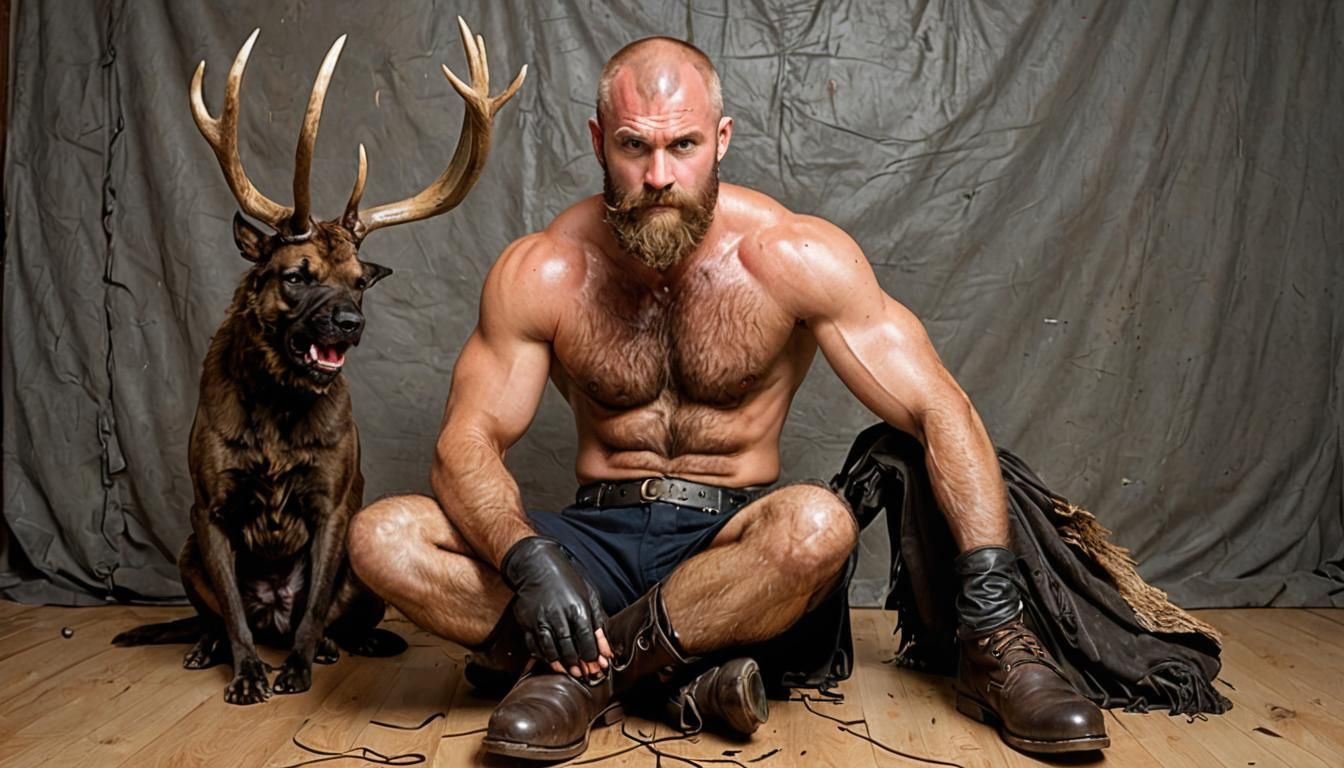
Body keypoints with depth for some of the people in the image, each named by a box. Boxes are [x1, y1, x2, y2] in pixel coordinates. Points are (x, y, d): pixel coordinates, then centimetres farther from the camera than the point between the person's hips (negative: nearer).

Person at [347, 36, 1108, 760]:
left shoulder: (794, 256, -11)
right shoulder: (540, 274, -5)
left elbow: (940, 410, -12)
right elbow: (468, 444, -7)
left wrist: (993, 608, -21)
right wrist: (527, 558, -28)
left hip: (733, 539, -2)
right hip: (600, 540, 3)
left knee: (817, 526, -38)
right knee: (381, 538, -21)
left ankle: (582, 669, -17)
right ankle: (692, 675, -24)